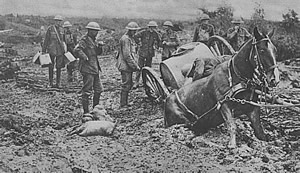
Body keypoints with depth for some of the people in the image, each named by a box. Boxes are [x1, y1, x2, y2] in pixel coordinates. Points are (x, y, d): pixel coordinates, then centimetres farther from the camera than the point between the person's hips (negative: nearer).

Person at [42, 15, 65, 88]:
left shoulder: (61, 29, 9)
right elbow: (46, 40, -1)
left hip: (60, 50, 3)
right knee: (51, 67, 4)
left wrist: (64, 49, 17)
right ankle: (50, 82, 13)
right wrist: (43, 50, -2)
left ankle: (58, 83, 12)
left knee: (59, 67, 5)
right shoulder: (50, 29, -3)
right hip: (51, 50, -3)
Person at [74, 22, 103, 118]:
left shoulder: (93, 39, 16)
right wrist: (85, 58, -24)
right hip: (87, 68, -10)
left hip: (95, 68, 10)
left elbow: (98, 52, 20)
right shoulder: (84, 39, -12)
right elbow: (77, 49, -26)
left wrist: (99, 47, 0)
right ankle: (86, 112, 0)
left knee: (98, 89, 14)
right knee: (86, 91, -5)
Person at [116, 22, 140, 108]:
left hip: (129, 66, 10)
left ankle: (125, 103, 21)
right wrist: (135, 66, -18)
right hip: (125, 65, -10)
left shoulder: (131, 38, 16)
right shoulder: (125, 39, -16)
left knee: (129, 85, 13)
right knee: (126, 85, -7)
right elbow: (126, 55, -21)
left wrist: (135, 65, 17)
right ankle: (122, 104, -1)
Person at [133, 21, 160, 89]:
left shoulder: (155, 34, 3)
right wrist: (139, 42, -15)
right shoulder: (144, 32, -13)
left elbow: (158, 40, 21)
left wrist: (157, 46, 10)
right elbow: (136, 36, -22)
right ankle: (137, 82, -1)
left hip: (150, 53, 5)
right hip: (142, 52, -4)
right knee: (140, 67, -5)